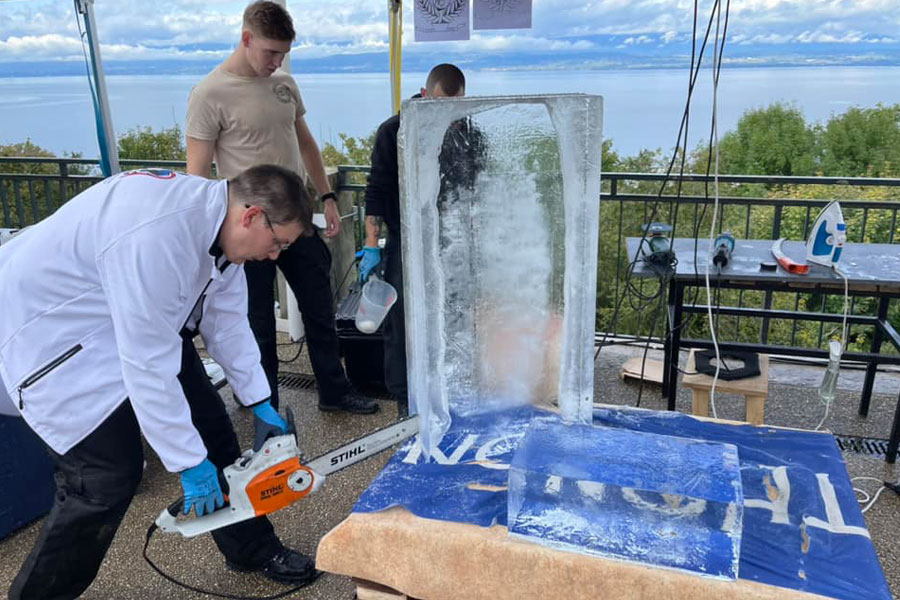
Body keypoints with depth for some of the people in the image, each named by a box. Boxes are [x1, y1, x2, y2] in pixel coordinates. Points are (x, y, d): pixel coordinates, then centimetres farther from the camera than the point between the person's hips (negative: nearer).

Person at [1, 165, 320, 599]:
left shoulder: (217, 220, -8)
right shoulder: (156, 236, -37)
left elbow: (226, 320, 2)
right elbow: (147, 367, -33)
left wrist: (260, 402, 6)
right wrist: (190, 463, -23)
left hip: (140, 323, 9)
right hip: (49, 327, -8)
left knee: (207, 423, 8)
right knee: (110, 476, -10)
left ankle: (252, 549, 25)